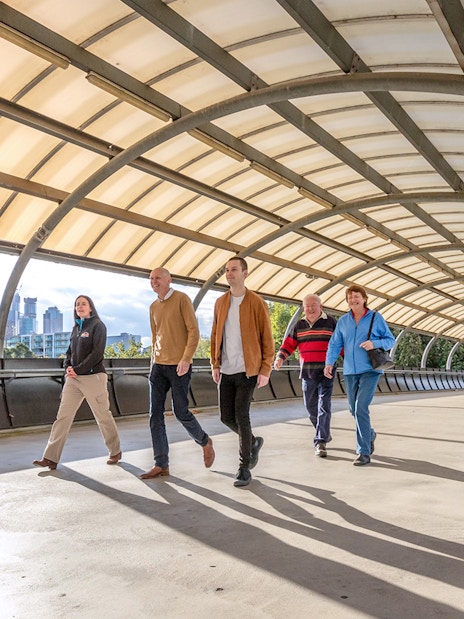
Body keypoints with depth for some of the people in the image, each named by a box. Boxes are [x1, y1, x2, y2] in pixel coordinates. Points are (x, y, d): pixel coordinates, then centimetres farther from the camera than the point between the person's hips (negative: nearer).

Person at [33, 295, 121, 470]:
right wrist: (68, 367, -3)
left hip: (93, 377, -6)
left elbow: (97, 353, -13)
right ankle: (50, 458, -1)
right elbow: (70, 352, 17)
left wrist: (78, 370, -16)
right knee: (63, 416, -1)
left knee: (103, 416, 4)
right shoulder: (76, 328, 16)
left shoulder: (98, 326, -4)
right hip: (73, 378, 6)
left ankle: (115, 452, 20)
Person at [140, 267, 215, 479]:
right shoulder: (153, 307, 15)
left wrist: (186, 359, -17)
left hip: (179, 366, -6)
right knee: (155, 414, 1)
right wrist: (153, 362, 16)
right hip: (158, 366, 6)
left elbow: (194, 331, -10)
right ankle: (161, 465, 7)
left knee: (181, 412, -2)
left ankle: (205, 442, 26)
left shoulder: (181, 299, -5)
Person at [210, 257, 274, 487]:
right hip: (226, 371, 5)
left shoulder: (256, 303, -5)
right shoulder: (220, 302, 9)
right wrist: (215, 364, 7)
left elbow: (267, 338, -5)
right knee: (226, 417, 6)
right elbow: (215, 335, 14)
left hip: (247, 370, -5)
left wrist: (265, 370, -10)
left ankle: (245, 467, 9)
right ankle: (253, 442, 35)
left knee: (241, 417, -7)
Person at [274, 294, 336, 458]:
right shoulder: (299, 325, 11)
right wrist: (280, 357, -6)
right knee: (311, 408, 11)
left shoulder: (331, 322, 1)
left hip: (326, 373, -4)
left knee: (324, 407, -9)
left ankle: (320, 442, -6)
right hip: (307, 374, 4)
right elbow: (289, 344, 10)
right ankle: (324, 434, 32)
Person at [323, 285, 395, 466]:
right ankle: (370, 434, 42)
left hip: (370, 370, -4)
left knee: (361, 408, -15)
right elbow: (334, 344, 6)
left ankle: (364, 452, -7)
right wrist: (329, 362, -10)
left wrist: (374, 343, -16)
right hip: (350, 371, 5)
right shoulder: (343, 321, 9)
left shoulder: (376, 318, 0)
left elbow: (390, 341, 3)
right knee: (354, 410, 13)